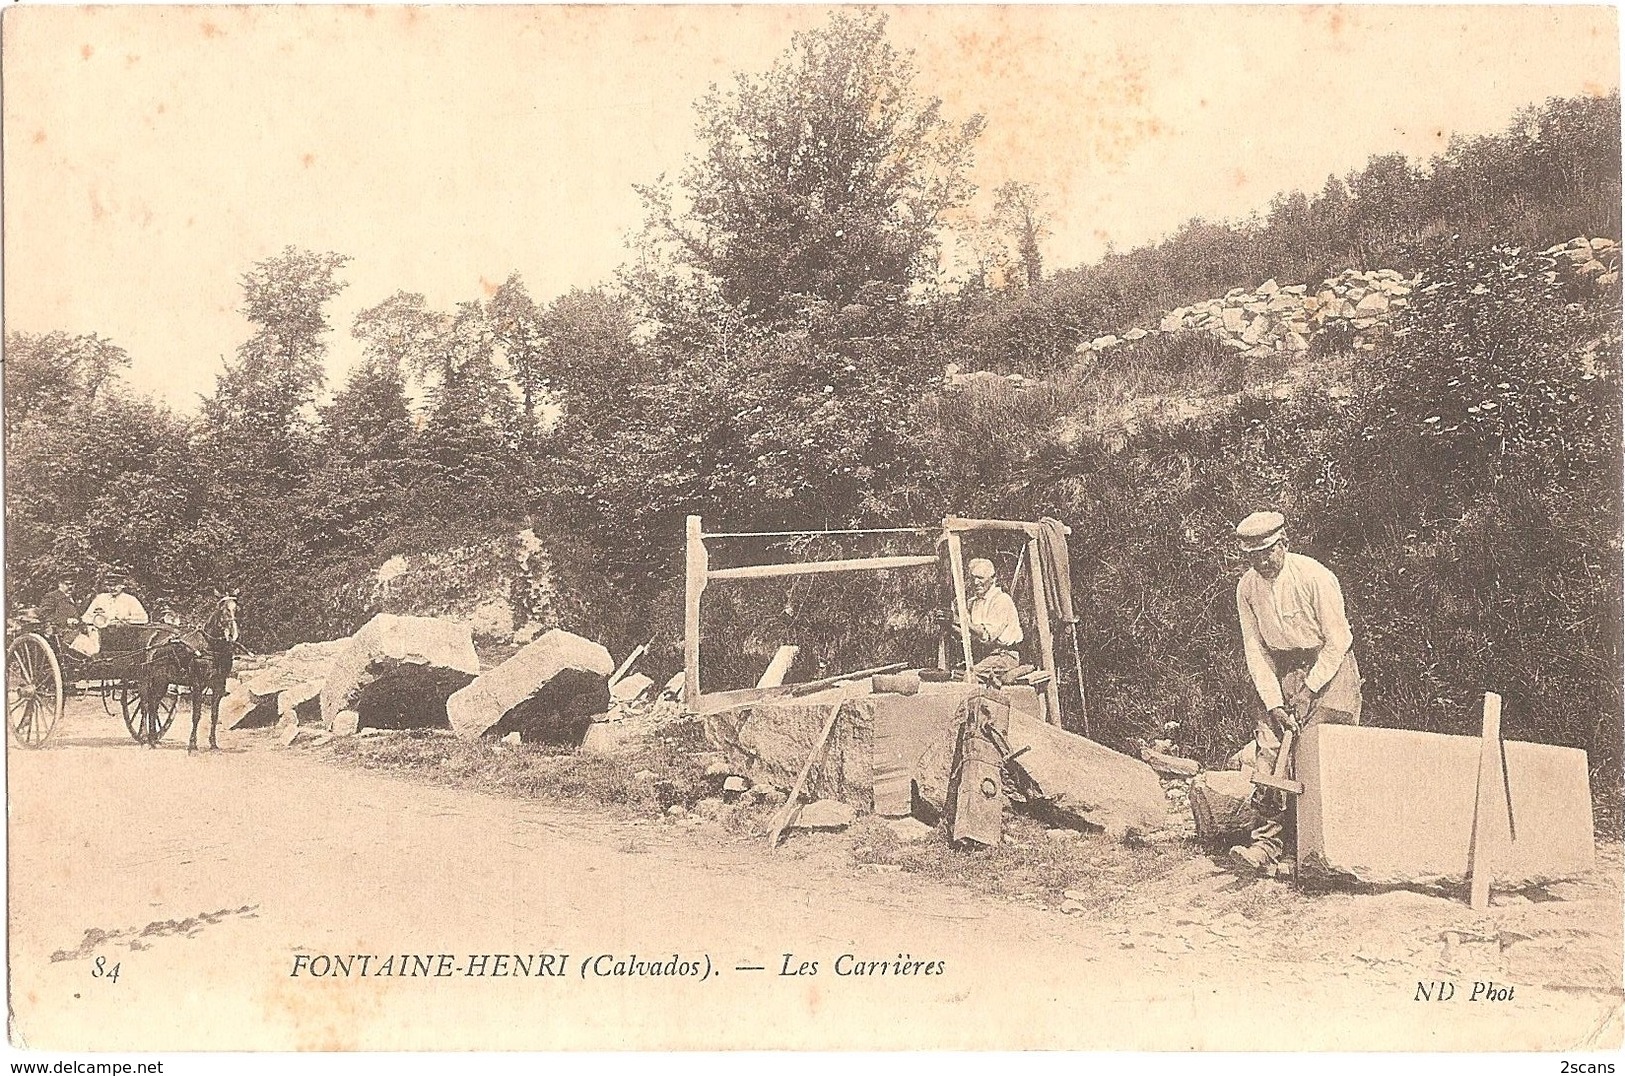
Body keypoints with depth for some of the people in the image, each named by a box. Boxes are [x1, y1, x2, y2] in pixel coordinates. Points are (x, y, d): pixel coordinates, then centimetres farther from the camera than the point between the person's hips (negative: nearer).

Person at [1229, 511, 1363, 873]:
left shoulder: (1314, 577, -19)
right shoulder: (1247, 587, -5)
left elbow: (1339, 640, -13)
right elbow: (1255, 651, -2)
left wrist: (1309, 689, -15)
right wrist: (1274, 703, -11)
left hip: (1329, 664, -4)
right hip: (1283, 668, 4)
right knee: (1269, 741, -11)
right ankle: (1268, 840, -13)